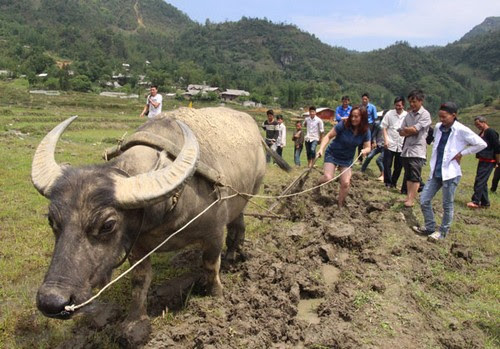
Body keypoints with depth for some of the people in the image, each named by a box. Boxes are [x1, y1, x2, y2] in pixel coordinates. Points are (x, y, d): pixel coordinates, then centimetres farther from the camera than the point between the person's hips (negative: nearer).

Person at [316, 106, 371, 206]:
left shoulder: (366, 132, -11)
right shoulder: (343, 125, -22)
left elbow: (368, 147, -3)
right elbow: (328, 136, -16)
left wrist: (365, 150, -27)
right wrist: (321, 149, -29)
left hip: (347, 159, 3)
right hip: (332, 154, -3)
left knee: (345, 183, -4)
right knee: (328, 178, -20)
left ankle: (340, 205, 19)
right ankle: (318, 183, 17)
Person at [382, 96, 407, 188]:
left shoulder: (407, 115, 0)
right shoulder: (389, 114, -2)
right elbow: (384, 127, 1)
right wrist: (386, 140, -8)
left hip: (401, 145, 1)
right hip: (390, 144, -1)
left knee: (399, 166, 8)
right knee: (387, 164, -1)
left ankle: (393, 182, 23)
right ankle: (388, 182, 11)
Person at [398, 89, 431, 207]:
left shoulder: (425, 115, -6)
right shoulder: (409, 114, 13)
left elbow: (414, 129, -15)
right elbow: (401, 132, 6)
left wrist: (405, 129, 2)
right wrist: (411, 131, -10)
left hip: (417, 150, -6)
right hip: (406, 148, 7)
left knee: (415, 176, -6)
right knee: (408, 175, 11)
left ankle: (411, 199, -5)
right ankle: (408, 196, 18)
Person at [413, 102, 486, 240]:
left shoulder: (461, 131, -13)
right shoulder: (438, 127, 5)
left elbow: (481, 144, -11)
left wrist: (461, 153, -11)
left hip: (450, 173, -6)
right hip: (435, 172, 6)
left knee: (447, 205, 7)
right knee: (424, 200, 7)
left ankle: (443, 231, 22)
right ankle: (430, 227, 24)